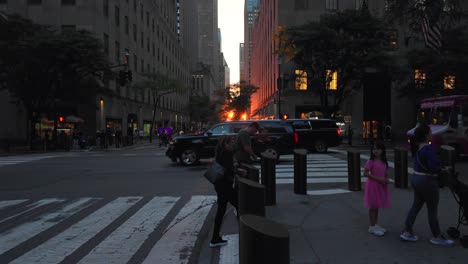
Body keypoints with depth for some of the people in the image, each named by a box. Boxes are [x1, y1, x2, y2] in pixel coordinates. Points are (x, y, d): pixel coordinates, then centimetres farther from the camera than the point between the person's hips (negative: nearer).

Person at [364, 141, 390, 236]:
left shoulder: (384, 162, 9)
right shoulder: (371, 161, -12)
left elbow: (385, 174, 16)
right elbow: (366, 173, -16)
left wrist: (386, 180, -5)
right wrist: (378, 179, -21)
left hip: (381, 186, 7)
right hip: (373, 185, -7)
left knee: (377, 206, 14)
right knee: (373, 207, -1)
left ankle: (375, 225, 24)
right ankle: (372, 227, 6)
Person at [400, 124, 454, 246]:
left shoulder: (417, 147, 3)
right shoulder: (428, 148, -23)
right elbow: (434, 166, -26)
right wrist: (442, 168, -6)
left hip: (416, 178, 8)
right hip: (427, 181, -8)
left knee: (416, 206, 16)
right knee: (432, 210, 7)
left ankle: (407, 232, 20)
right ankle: (437, 237, 21)